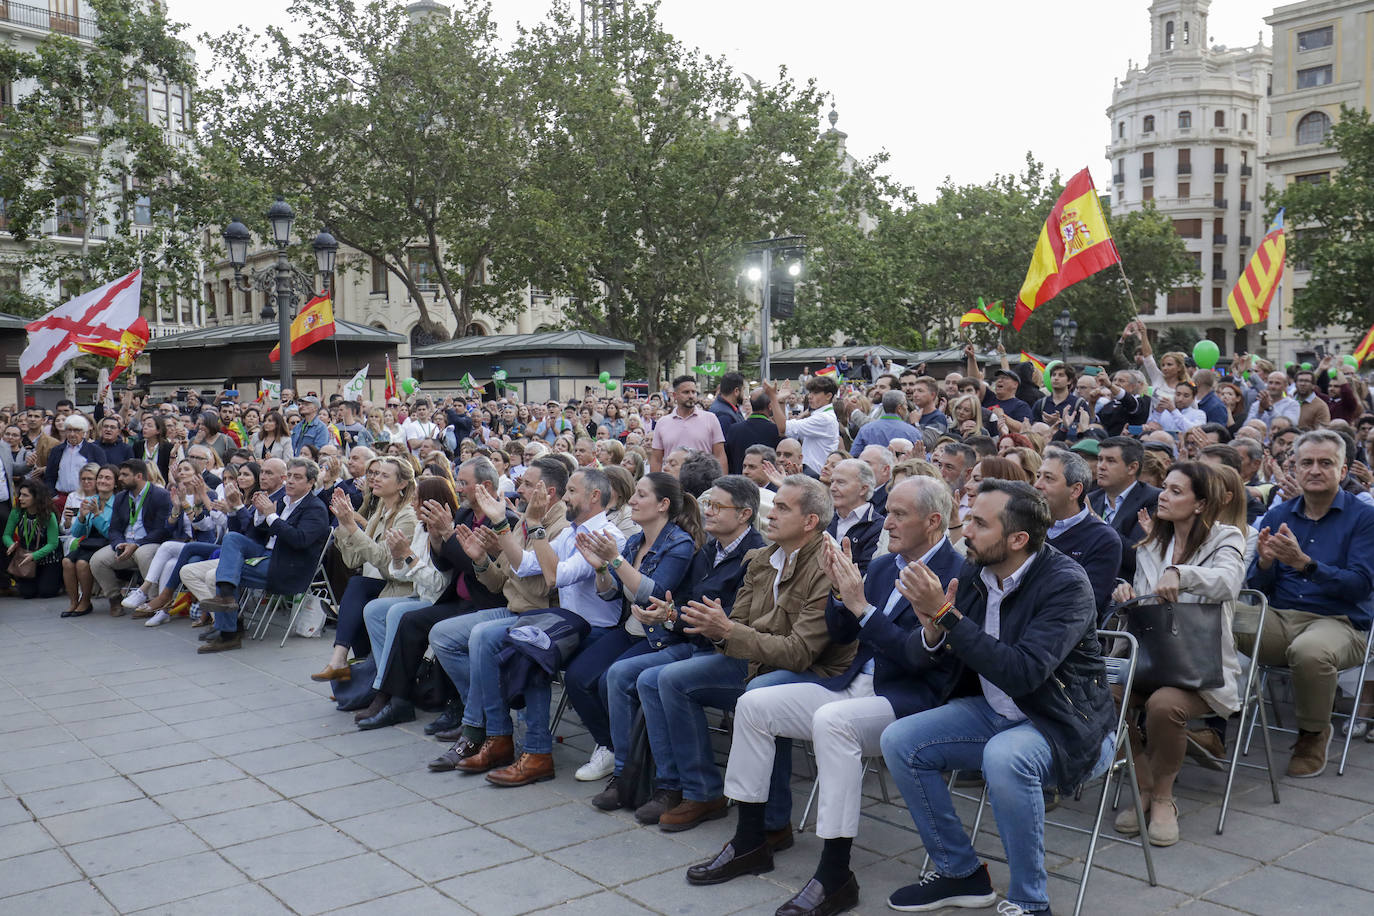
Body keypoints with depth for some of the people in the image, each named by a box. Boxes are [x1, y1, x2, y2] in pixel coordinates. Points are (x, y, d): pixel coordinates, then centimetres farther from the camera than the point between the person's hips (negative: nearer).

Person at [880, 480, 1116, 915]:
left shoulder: (1066, 583, -21)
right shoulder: (972, 575, -2)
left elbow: (1022, 674, -33)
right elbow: (919, 656, 2)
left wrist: (946, 615, -32)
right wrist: (932, 629, -23)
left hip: (1065, 724, -7)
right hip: (992, 712, 7)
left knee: (1005, 757, -36)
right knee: (899, 741, -10)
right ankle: (959, 873, 7)